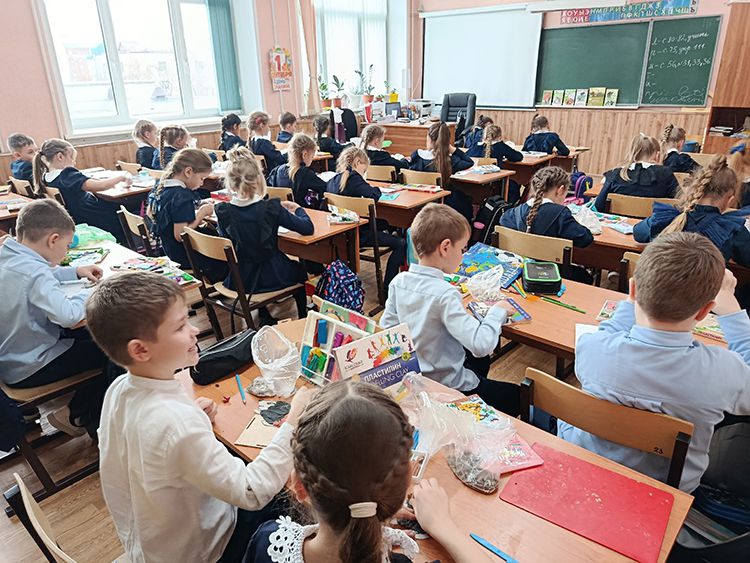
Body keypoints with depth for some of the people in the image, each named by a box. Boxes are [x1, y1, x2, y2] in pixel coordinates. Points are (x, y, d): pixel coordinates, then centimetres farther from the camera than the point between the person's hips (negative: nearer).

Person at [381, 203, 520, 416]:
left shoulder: (399, 281, -8)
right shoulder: (444, 294, -30)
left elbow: (386, 325, 4)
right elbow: (481, 344, -33)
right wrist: (498, 311, -17)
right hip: (448, 386, -8)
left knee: (481, 359, 33)